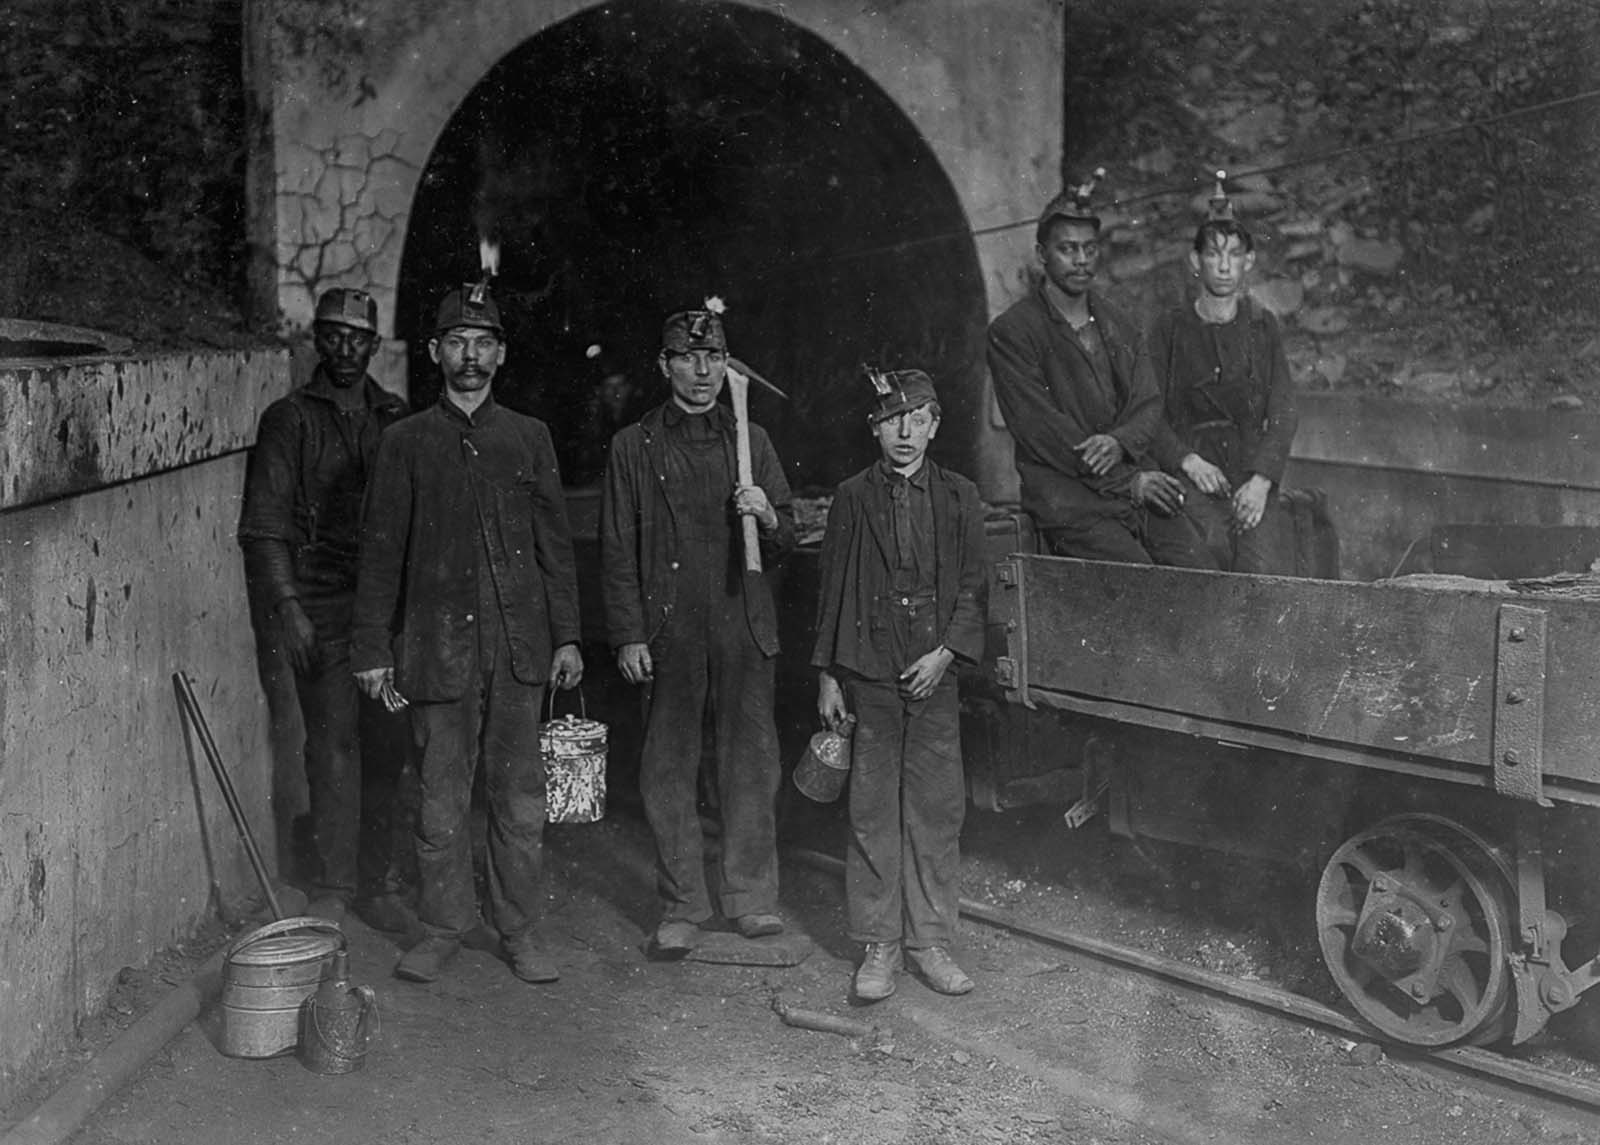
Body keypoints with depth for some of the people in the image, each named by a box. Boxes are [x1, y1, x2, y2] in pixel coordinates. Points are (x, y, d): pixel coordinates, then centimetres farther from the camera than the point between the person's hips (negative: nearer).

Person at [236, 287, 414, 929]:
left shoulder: (395, 419, 13)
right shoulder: (288, 420, 3)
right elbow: (264, 527, -2)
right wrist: (287, 607, -12)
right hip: (321, 607, -3)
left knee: (390, 746, 4)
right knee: (333, 747, -3)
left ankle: (381, 882, 14)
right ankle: (333, 889, 5)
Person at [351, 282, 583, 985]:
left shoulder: (529, 438, 10)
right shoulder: (405, 443, 5)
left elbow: (555, 543, 10)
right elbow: (382, 550, 5)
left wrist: (566, 636, 4)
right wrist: (374, 649, 0)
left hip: (518, 641, 1)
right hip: (438, 642, -1)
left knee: (519, 795, 4)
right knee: (441, 796, 4)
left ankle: (521, 929, 16)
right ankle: (444, 925, 19)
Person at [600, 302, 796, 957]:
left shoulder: (750, 441, 12)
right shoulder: (633, 447, 7)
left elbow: (784, 546, 13)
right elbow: (617, 551, 5)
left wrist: (766, 516, -9)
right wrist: (628, 636, -3)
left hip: (743, 631, 1)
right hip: (666, 633, -1)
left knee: (751, 765, 2)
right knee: (668, 772, 2)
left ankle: (751, 898, 14)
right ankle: (681, 909, 12)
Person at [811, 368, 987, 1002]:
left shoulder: (959, 497, 6)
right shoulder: (852, 498, 4)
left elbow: (972, 588, 6)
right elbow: (832, 590, 5)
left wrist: (947, 651, -8)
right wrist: (827, 676, 2)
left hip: (933, 675, 1)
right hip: (868, 677, -1)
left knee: (937, 808, 4)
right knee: (872, 811, 3)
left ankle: (929, 940, 15)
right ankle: (878, 944, 12)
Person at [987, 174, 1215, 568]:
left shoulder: (1117, 325, 20)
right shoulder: (1011, 332, 0)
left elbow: (1148, 404, 13)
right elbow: (1040, 428, -8)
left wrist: (1119, 441, -12)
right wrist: (1127, 481, -12)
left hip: (1137, 479, 6)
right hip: (1066, 495, -5)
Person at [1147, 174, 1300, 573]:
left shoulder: (1263, 327, 16)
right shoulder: (1170, 329, 11)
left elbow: (1283, 414, 7)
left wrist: (1261, 480, -10)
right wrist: (1188, 461, -15)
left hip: (1253, 476, 2)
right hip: (1191, 478, -1)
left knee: (1263, 566, -27)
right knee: (1212, 549, -32)